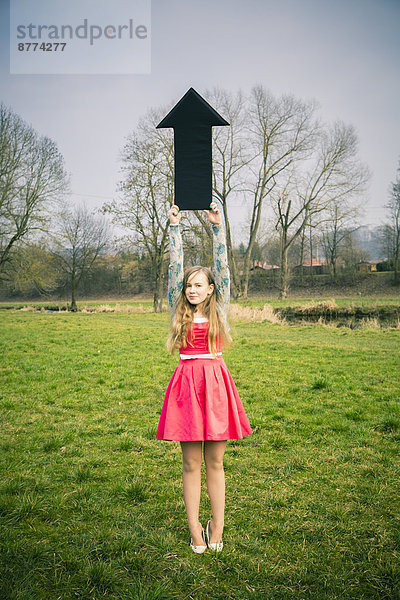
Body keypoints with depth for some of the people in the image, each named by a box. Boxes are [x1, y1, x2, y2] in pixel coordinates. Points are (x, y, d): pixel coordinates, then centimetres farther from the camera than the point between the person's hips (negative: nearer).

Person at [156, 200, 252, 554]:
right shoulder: (179, 311, 6)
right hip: (187, 383, 0)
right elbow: (175, 268, 1)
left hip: (216, 383, 0)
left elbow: (222, 267, -1)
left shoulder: (219, 310, 6)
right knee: (191, 463, 6)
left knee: (215, 461, 9)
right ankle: (195, 531, 17)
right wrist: (175, 227, -2)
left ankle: (217, 528, 20)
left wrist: (217, 226, -4)